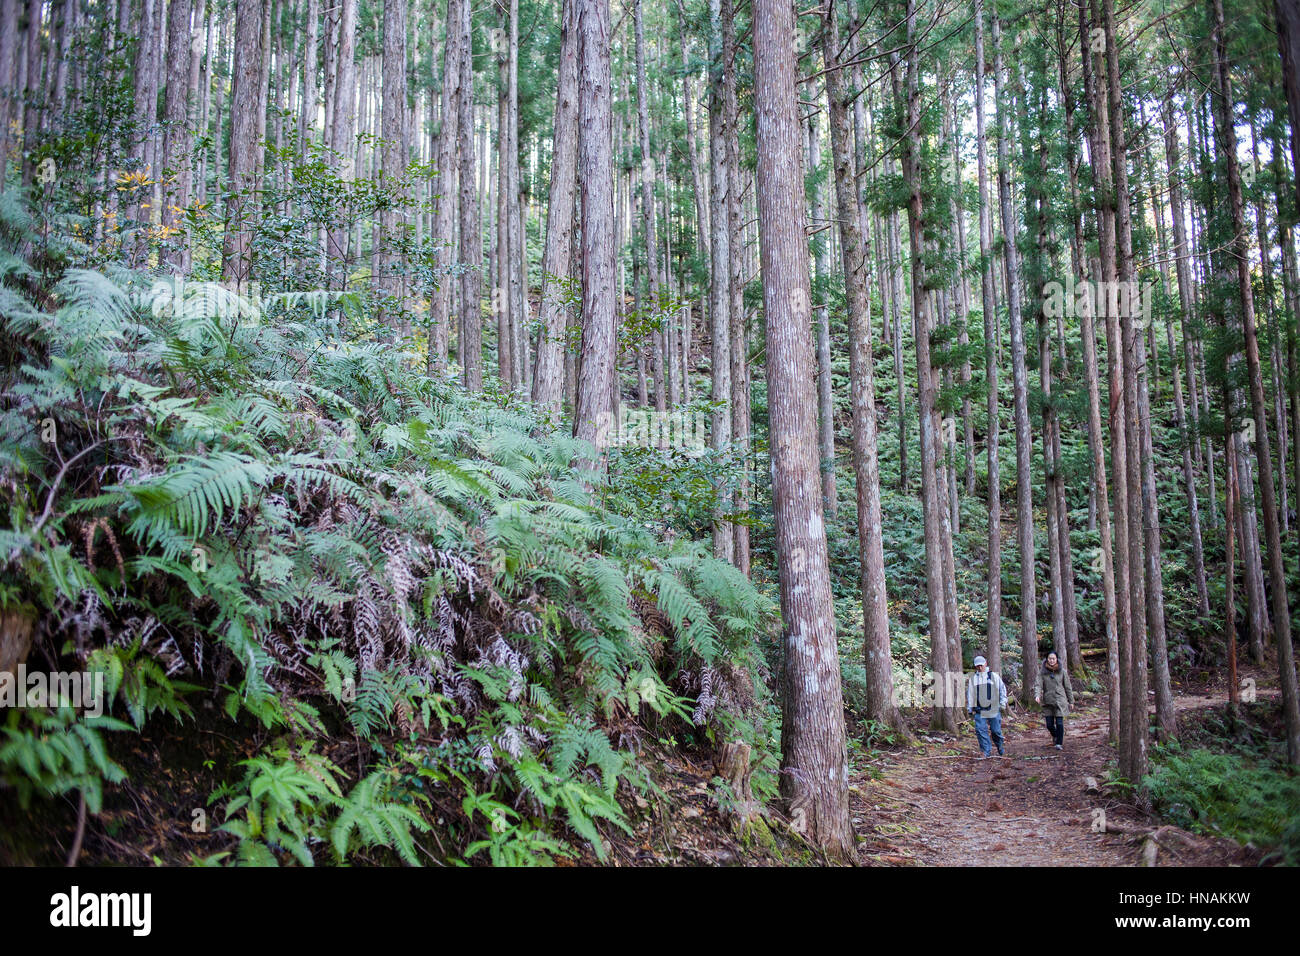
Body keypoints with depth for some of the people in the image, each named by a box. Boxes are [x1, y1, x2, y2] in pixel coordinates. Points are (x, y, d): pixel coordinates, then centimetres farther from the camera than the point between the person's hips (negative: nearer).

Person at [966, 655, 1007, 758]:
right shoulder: (973, 678, 8)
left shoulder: (994, 676, 3)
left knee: (996, 731, 3)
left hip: (994, 709, -2)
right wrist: (970, 708, 8)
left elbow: (1002, 689, 8)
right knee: (980, 731, -6)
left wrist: (1002, 704, 2)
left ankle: (1001, 751, 27)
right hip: (979, 710, 2)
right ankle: (986, 752, 3)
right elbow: (969, 694, 12)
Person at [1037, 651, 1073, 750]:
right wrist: (1038, 695, -24)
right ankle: (1055, 735, 35)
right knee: (1049, 724, 3)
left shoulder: (1062, 671, 0)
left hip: (1060, 700, -1)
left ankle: (1059, 743, 8)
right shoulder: (1043, 671, 0)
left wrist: (1071, 701, 10)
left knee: (1059, 723, -8)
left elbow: (1067, 686, 7)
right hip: (1048, 701, 1)